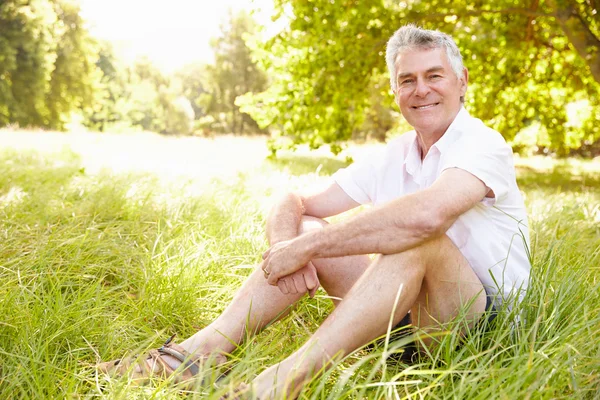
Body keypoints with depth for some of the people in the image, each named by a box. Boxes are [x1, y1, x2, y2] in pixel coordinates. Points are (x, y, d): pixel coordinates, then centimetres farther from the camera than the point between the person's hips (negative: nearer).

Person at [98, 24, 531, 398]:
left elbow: (428, 214, -36)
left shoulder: (483, 144, -13)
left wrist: (305, 247, -30)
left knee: (417, 235, -35)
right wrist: (287, 245, -22)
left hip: (488, 316, -6)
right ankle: (204, 348, -18)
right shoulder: (390, 159, 8)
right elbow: (291, 205, 3)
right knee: (305, 228, -6)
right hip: (409, 311, 6)